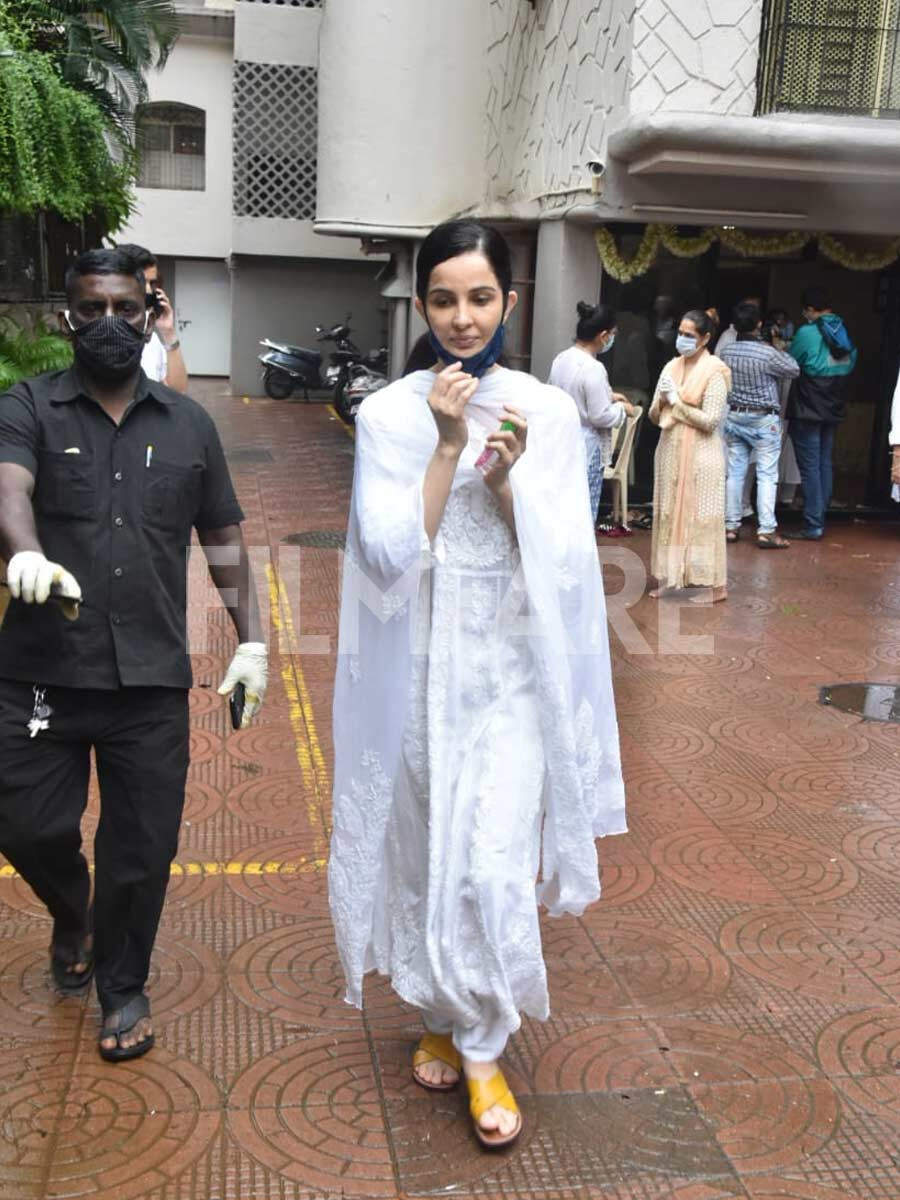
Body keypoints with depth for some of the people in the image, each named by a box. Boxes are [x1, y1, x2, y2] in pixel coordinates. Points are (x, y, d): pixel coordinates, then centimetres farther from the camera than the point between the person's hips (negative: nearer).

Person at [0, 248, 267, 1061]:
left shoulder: (188, 424, 10)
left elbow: (224, 540, 13)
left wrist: (251, 638, 5)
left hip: (152, 678, 1)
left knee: (143, 848, 7)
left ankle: (123, 987, 30)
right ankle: (71, 914, 42)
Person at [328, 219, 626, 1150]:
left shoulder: (548, 412, -1)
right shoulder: (388, 414, -3)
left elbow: (561, 560, -4)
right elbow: (391, 555, -12)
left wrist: (505, 478, -19)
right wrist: (447, 447, -18)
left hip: (511, 666, 0)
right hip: (420, 667, 1)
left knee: (492, 864, -6)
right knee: (425, 853, 13)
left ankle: (483, 1050, 17)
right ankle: (439, 1016, 38)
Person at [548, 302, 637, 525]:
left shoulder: (561, 359, 4)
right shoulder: (593, 368, -20)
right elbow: (600, 416, -19)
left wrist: (607, 396, 18)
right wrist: (622, 409, 0)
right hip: (585, 448, -8)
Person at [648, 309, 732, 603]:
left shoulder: (714, 371, -9)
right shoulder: (671, 367, 8)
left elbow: (710, 420, -17)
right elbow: (654, 416, 10)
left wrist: (677, 402, -12)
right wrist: (662, 400, -10)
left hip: (700, 454, -6)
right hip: (670, 450, 6)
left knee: (700, 516, -2)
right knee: (669, 513, 9)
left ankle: (713, 583, 5)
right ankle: (670, 576, 17)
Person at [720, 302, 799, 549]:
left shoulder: (726, 353, -3)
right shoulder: (768, 354, -17)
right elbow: (794, 371, -3)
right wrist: (780, 351, 7)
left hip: (734, 416, 5)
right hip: (764, 420, -5)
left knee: (735, 471, 10)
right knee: (767, 474, -1)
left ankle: (731, 526, 13)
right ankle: (766, 531, -3)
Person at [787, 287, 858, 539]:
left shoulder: (807, 333, -15)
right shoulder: (845, 332, 6)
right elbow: (850, 365, 15)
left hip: (807, 409, -7)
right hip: (834, 408, 7)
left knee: (809, 466, -5)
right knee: (825, 464, 13)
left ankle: (812, 525, -6)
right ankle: (819, 518, 18)